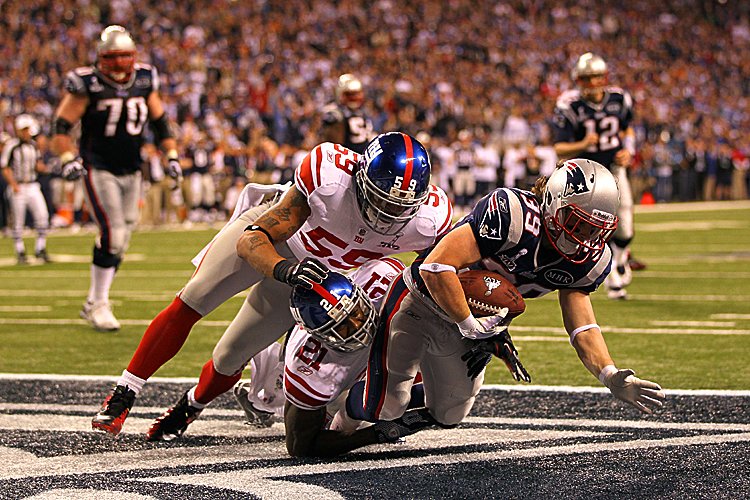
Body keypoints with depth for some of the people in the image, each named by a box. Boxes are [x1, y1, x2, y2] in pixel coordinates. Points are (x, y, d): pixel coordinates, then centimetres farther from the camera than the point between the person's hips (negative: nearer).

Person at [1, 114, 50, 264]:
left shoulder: (34, 146, 9)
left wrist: (40, 166, -6)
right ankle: (20, 252, 10)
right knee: (18, 221, 0)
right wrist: (14, 184, -17)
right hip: (18, 188, -5)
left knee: (42, 215, -6)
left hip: (33, 186, 5)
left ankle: (40, 248, 6)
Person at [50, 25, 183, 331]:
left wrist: (172, 154, 8)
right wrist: (67, 159, -21)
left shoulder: (144, 81, 5)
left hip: (131, 172, 6)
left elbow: (159, 122, 16)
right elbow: (61, 125, -9)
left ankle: (94, 303, 20)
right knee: (112, 234, -16)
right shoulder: (88, 84, -10)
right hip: (98, 170, -6)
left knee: (120, 241, 7)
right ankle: (98, 306, -4)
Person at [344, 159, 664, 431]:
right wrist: (475, 329, -31)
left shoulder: (586, 261, -14)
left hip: (468, 320, 7)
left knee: (449, 415, 17)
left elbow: (581, 327, -11)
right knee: (384, 408, -5)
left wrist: (613, 377, -29)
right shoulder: (514, 215, -37)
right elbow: (436, 267, -39)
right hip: (422, 300, -7)